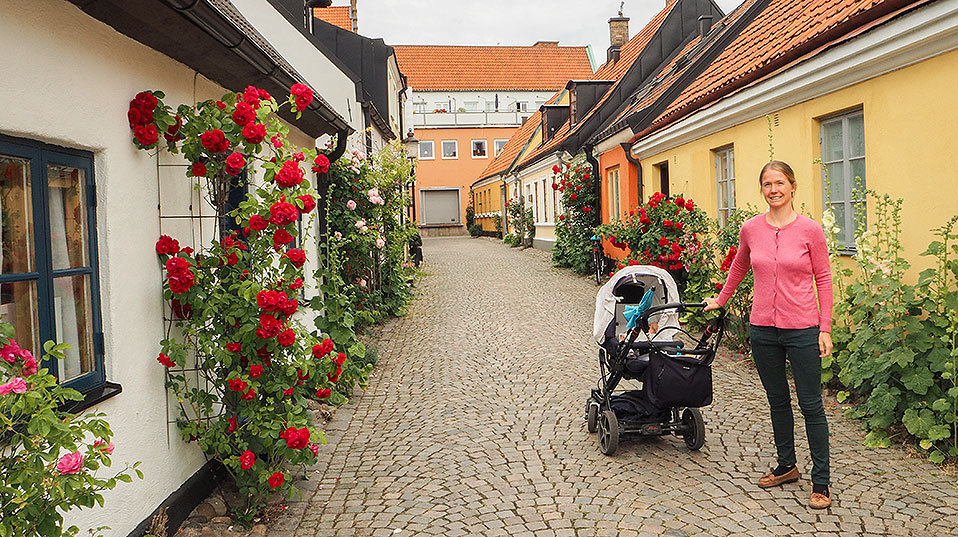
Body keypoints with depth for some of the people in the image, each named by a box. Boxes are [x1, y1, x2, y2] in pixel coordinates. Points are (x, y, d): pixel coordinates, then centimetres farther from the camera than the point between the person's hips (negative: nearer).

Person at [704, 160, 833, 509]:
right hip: (763, 329, 4)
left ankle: (820, 481, 16)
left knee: (811, 405, 3)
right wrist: (720, 300, 27)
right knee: (778, 401, 17)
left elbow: (823, 280, -3)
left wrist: (825, 329, -7)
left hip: (802, 330, -3)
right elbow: (739, 267, 19)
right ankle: (787, 466, 34)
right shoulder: (750, 229, 2)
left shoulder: (810, 230, -7)